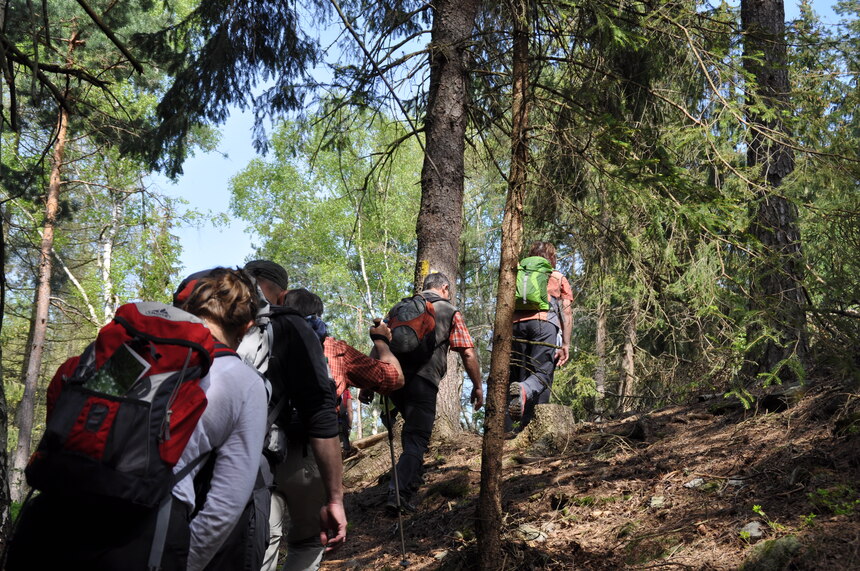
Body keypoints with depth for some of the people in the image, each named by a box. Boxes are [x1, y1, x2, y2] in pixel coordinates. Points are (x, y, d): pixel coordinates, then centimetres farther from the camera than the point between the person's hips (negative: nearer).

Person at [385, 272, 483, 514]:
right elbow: (468, 353, 4)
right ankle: (399, 494, -15)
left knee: (412, 426, 28)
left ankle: (411, 475, 27)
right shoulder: (449, 312, 11)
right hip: (422, 381, -5)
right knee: (416, 438, -3)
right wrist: (477, 386, 12)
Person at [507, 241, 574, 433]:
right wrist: (566, 344, 8)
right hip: (545, 323, -3)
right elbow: (567, 312, 12)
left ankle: (510, 426, -10)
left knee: (518, 375, 5)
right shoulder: (559, 278, 24)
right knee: (542, 373, -9)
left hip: (517, 323, 3)